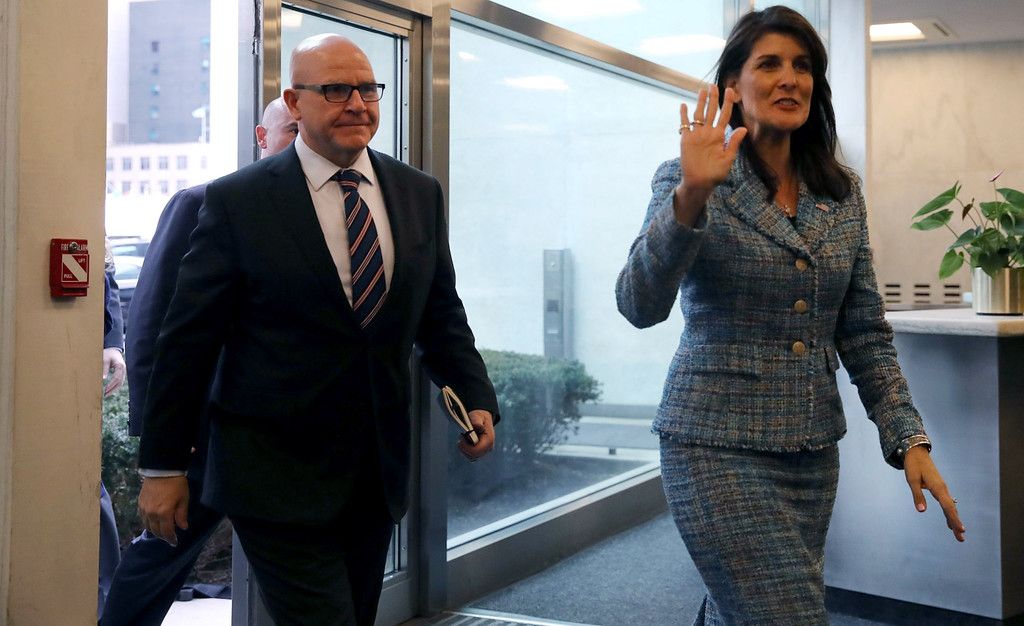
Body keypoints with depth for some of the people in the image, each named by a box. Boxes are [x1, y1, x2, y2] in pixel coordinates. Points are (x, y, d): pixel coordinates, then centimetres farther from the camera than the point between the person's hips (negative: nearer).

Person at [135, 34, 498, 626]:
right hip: (276, 475, -5)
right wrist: (163, 467, -5)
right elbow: (187, 340, -6)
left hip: (380, 470, 5)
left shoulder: (420, 194, 6)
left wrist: (476, 398, -3)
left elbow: (440, 314, 13)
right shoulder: (238, 201, -8)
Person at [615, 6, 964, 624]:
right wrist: (691, 196, -32)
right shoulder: (689, 180, -6)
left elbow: (865, 334, 10)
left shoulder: (842, 193, 7)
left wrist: (909, 438, 1)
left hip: (813, 451, 5)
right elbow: (641, 306, -20)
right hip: (719, 447, -5)